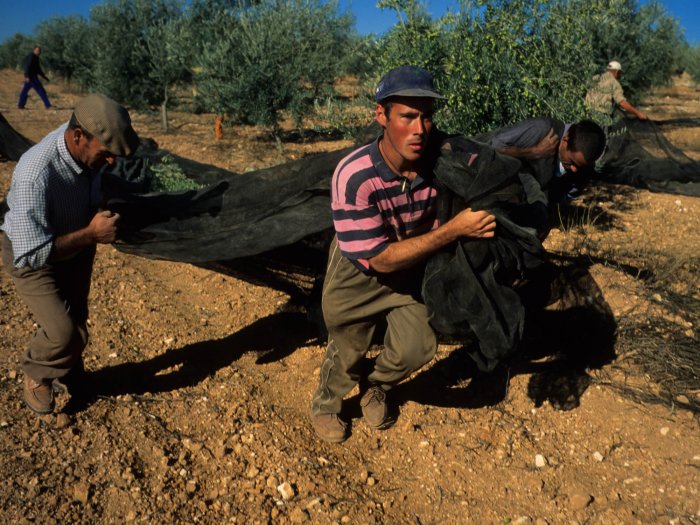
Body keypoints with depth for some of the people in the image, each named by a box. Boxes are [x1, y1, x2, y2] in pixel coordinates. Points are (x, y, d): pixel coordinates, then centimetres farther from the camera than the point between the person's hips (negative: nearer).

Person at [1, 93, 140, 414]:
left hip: (74, 246, 6)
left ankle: (66, 377, 41)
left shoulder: (87, 150, -18)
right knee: (62, 331, -15)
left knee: (77, 323, 15)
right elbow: (31, 254, -36)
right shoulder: (35, 175, -39)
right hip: (30, 254, -6)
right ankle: (35, 374, 17)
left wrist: (99, 221, -8)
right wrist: (90, 234, -35)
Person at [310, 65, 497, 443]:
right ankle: (325, 405, 46)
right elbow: (380, 259, -34)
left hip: (412, 267, 4)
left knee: (417, 348, 3)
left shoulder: (442, 153, -25)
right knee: (348, 351, 12)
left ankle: (376, 388, 39)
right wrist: (454, 229, -40)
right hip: (359, 272, -3)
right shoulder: (354, 176, -37)